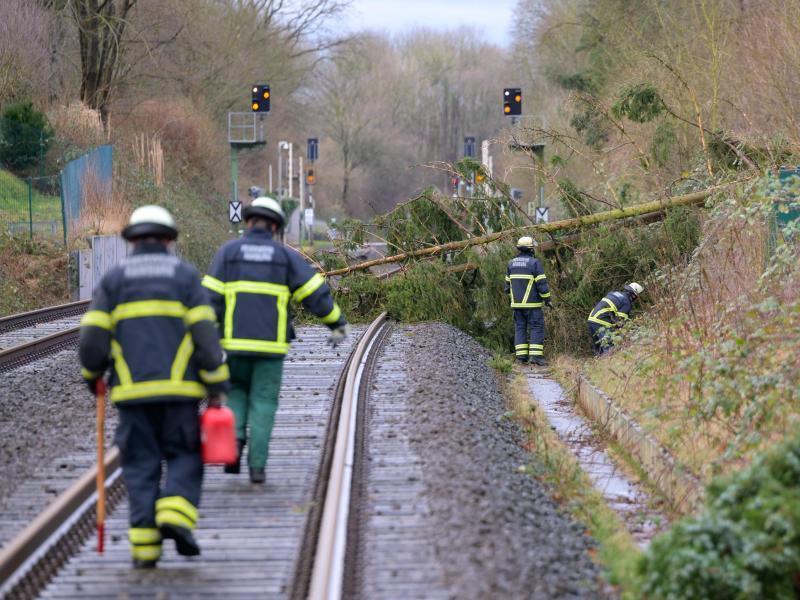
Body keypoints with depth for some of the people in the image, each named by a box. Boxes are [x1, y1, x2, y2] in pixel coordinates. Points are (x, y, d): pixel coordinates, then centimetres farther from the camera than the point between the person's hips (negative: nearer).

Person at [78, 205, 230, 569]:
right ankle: (175, 517, -14)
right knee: (184, 458, 10)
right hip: (178, 389, -1)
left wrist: (92, 375, 18)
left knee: (141, 467, 6)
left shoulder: (114, 278, 7)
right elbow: (205, 334, -4)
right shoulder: (185, 275, 4)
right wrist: (217, 386, 0)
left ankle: (145, 545, -2)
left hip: (133, 390, 1)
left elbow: (93, 337, 0)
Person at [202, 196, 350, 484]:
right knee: (263, 402, 7)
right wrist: (337, 322, 17)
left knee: (237, 392, 21)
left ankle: (235, 438, -3)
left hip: (237, 341, 1)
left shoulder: (228, 251, 3)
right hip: (271, 343, -1)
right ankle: (257, 465, -1)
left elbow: (210, 298, -4)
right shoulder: (285, 256, 3)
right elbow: (317, 293, 3)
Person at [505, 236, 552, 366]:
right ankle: (536, 355, -10)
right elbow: (542, 283, -13)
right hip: (532, 303, -5)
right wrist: (547, 299, -4)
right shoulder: (534, 262, -11)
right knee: (537, 328, -1)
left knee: (520, 328, 10)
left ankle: (521, 356, 4)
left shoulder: (512, 263, 7)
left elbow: (508, 283, 15)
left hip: (517, 302, 5)